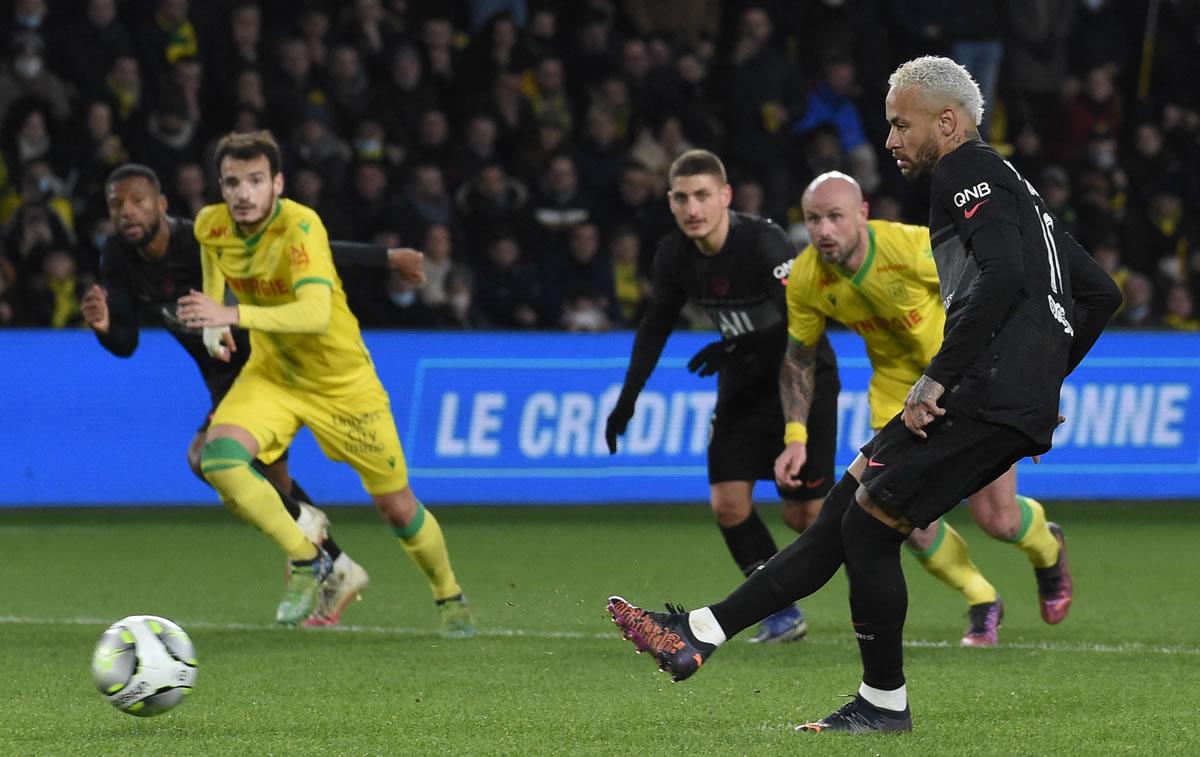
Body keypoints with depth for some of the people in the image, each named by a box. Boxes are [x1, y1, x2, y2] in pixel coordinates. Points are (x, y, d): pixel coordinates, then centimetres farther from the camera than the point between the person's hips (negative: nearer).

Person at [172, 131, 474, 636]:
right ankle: (306, 561, -5)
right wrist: (212, 328, -12)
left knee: (396, 507, 4)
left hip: (341, 381, -4)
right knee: (218, 456, -25)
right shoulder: (211, 227, -12)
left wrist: (235, 315, -53)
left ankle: (449, 596, 34)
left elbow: (316, 312, -43)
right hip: (270, 373, 4)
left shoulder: (301, 227, -29)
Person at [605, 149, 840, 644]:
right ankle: (784, 613, 7)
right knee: (728, 503, -7)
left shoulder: (763, 243, -27)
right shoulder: (674, 255, -7)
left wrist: (736, 348, -38)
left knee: (804, 515, -5)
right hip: (743, 385, 6)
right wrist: (628, 398, 7)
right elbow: (656, 326, 9)